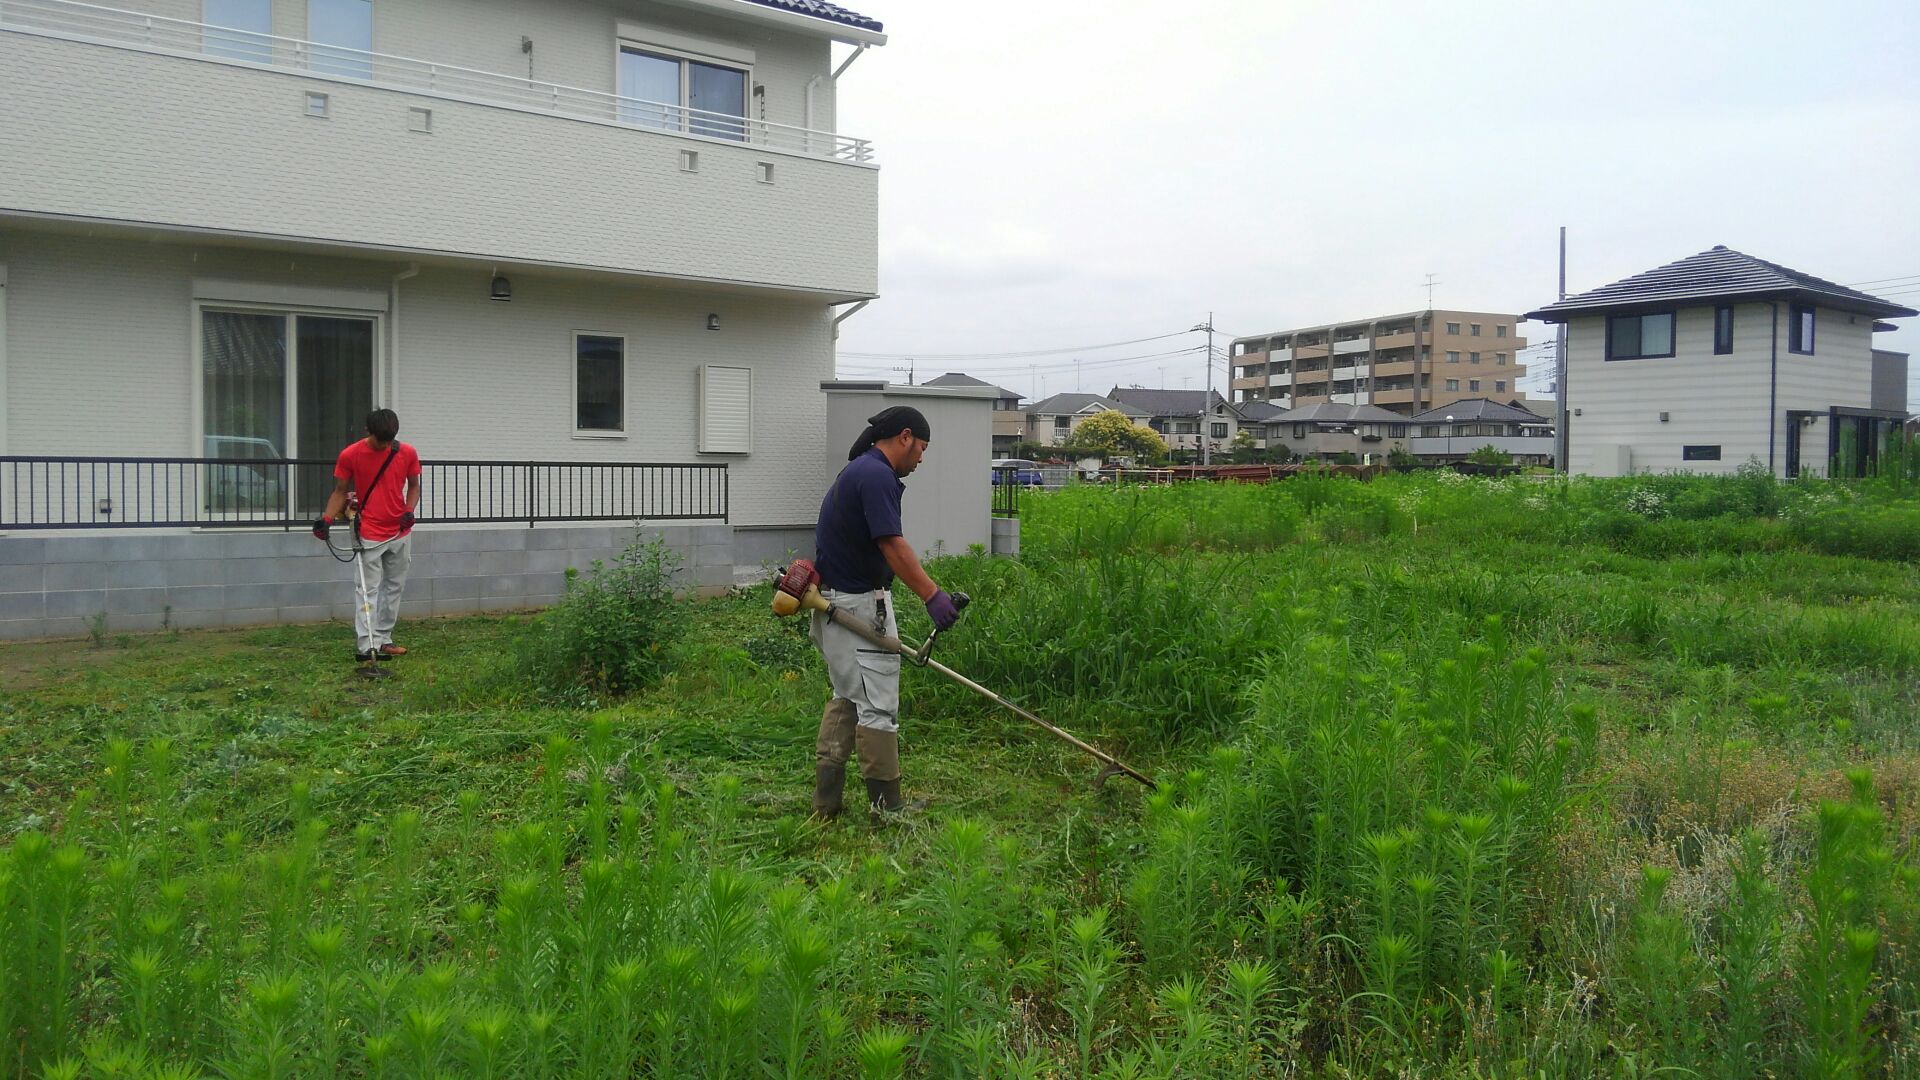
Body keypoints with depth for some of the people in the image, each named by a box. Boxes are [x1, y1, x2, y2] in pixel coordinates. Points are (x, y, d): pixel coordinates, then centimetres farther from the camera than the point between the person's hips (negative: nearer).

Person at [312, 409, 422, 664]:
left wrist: (410, 510, -7)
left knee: (394, 587, 10)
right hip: (368, 535, -4)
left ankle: (383, 640, 20)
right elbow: (340, 491, 0)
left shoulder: (408, 453, -1)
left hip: (401, 533, 4)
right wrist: (327, 518, -13)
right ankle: (365, 646, -11)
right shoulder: (349, 455, -7)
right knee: (367, 590, -7)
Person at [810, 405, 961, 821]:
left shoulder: (860, 470, 16)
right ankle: (887, 808, 3)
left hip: (837, 601, 11)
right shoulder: (876, 475, -17)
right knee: (878, 706, -4)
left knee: (848, 697, 17)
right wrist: (932, 595, -29)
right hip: (860, 604, -11)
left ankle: (826, 798, 18)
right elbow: (892, 545, -26)